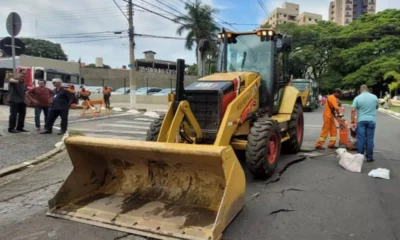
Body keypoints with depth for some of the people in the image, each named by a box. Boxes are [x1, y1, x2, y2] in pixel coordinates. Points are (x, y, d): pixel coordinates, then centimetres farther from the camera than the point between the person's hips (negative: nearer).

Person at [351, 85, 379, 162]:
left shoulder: (357, 98, -3)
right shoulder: (374, 97, 4)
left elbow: (353, 110, -8)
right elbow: (377, 107, 18)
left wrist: (352, 120, 0)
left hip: (361, 120, -1)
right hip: (371, 120, 1)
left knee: (360, 139, 3)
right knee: (370, 139, 5)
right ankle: (369, 157, 10)